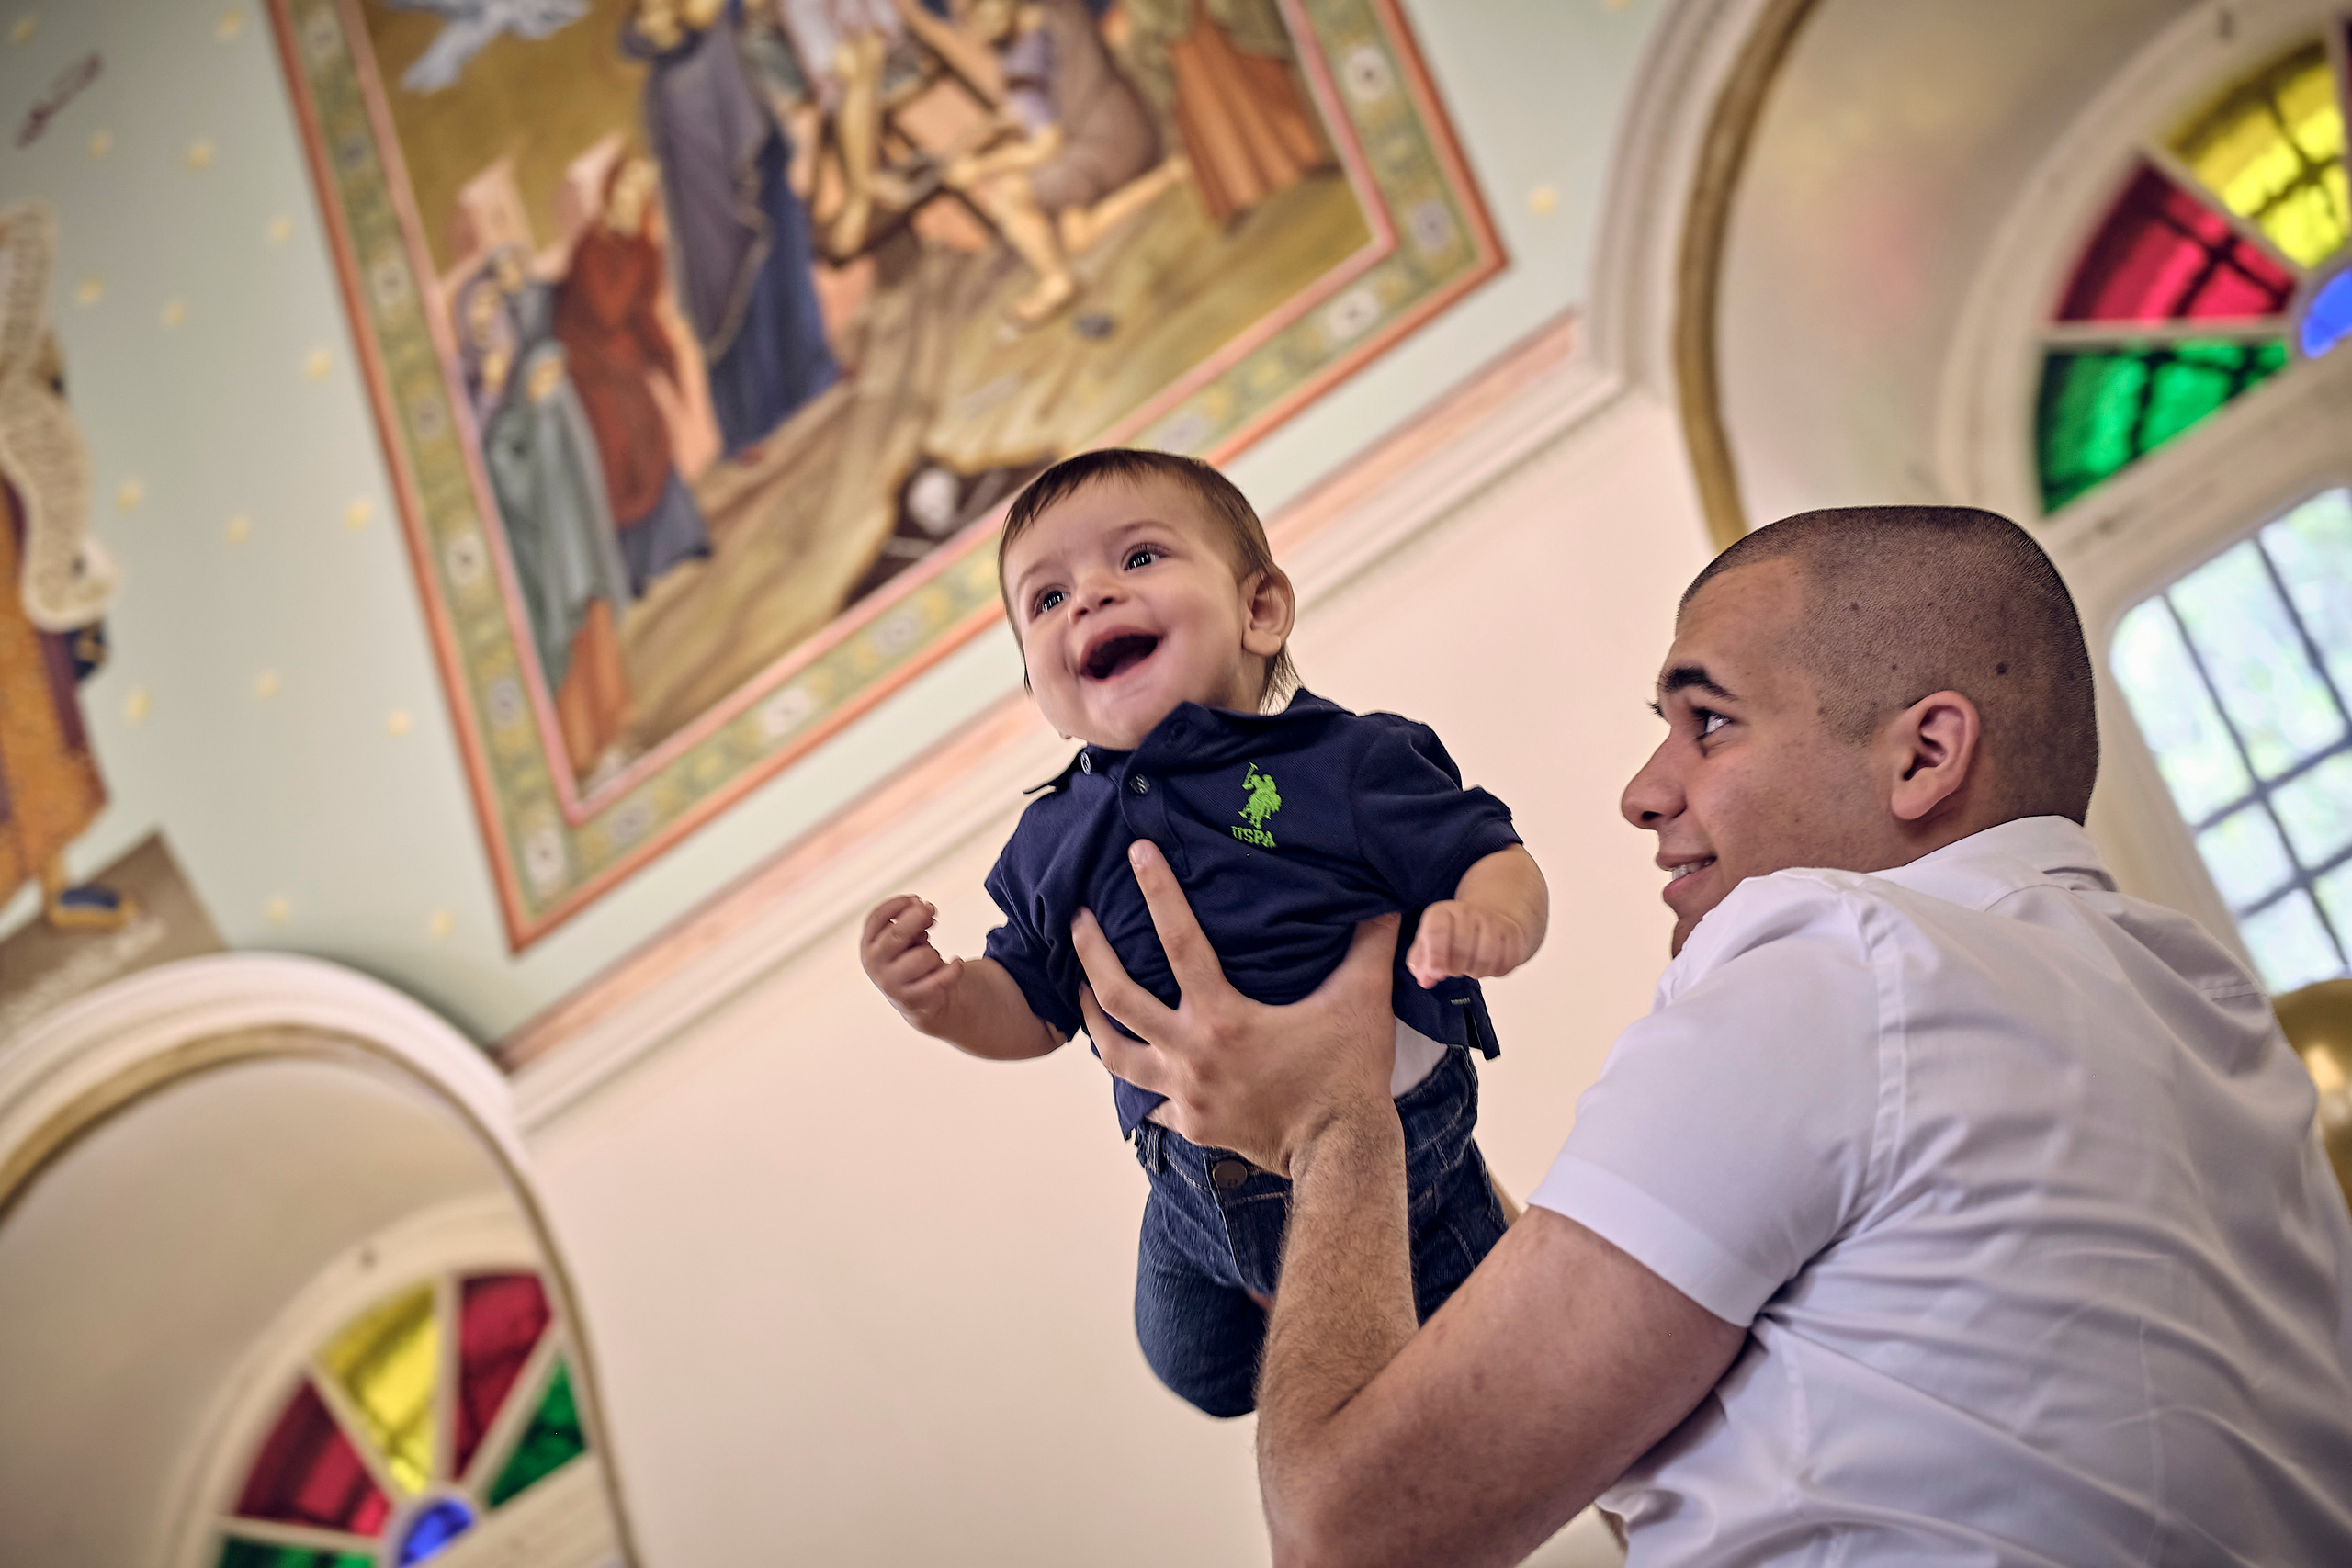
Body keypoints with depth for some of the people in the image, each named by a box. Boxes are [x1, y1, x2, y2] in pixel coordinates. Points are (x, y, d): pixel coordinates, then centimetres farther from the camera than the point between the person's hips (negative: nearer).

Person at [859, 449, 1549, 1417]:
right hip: (1198, 1195, 4)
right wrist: (944, 999, -17)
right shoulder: (1055, 838, -2)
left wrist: (1488, 918, -37)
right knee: (1201, 1371, 24)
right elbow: (1033, 1010, 5)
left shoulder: (1346, 763, -15)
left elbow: (1495, 862, -13)